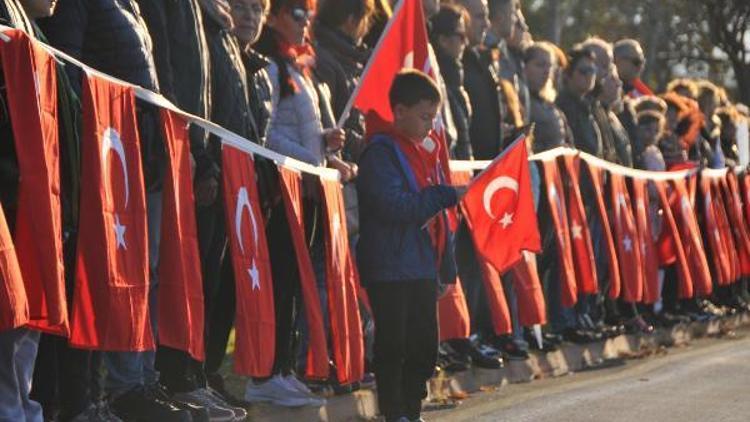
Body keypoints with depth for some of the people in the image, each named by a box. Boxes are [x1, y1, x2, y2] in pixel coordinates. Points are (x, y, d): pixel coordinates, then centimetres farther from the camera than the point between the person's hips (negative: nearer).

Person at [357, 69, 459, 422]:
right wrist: (446, 195, -17)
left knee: (425, 345, 10)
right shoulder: (380, 153, -10)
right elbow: (393, 206, -21)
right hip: (390, 270, -8)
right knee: (393, 344, -2)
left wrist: (446, 267, 16)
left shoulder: (424, 154, 16)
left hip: (423, 268, 8)